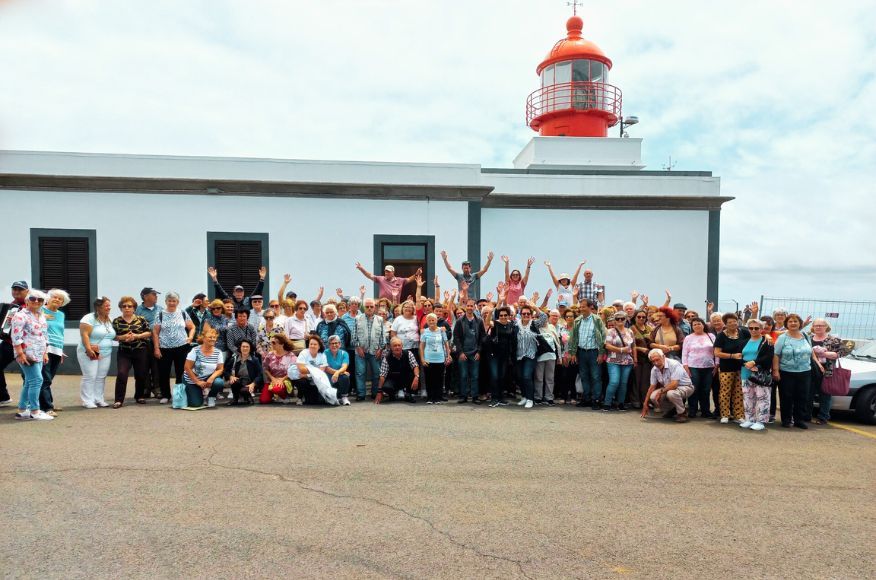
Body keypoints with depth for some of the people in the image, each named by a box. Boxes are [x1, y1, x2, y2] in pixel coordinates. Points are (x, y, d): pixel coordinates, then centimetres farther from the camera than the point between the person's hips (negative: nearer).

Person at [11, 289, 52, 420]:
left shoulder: (41, 316, 16)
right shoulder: (21, 315, -10)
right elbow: (15, 336, -16)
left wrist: (45, 353, 17)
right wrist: (20, 353, -21)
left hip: (38, 355, 9)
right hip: (27, 354, -9)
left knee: (30, 382, 11)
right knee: (37, 380, -11)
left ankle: (22, 411, 18)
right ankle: (34, 412, -4)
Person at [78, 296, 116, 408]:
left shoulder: (109, 320, 15)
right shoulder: (89, 318, -10)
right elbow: (84, 335, -18)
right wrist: (89, 350, -25)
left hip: (105, 354, 7)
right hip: (90, 354, -7)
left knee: (101, 377, 8)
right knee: (90, 377, -7)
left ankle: (99, 399, 15)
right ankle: (87, 401, -1)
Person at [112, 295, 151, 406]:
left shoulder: (141, 319, 3)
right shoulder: (116, 321, 5)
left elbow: (149, 333, 0)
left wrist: (136, 336, -15)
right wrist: (123, 337, -17)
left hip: (140, 352, 1)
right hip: (124, 352, 0)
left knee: (141, 375, 7)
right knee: (121, 374, -13)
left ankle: (140, 396, 26)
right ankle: (119, 400, -6)